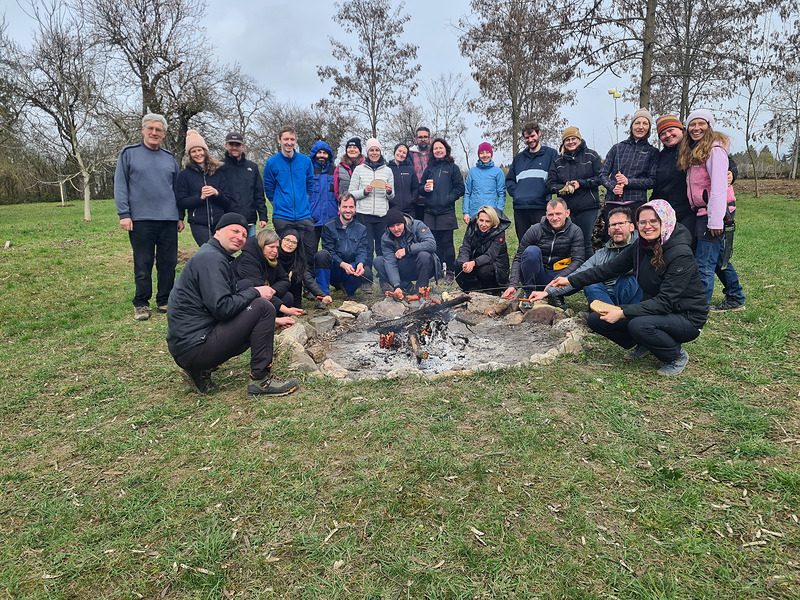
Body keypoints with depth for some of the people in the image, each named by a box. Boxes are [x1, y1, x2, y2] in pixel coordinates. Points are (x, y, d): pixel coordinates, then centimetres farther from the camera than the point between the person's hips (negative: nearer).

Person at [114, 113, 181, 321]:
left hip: (168, 219, 3)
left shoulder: (170, 158, 14)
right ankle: (141, 304, 12)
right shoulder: (129, 154, 5)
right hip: (140, 219, -3)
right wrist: (124, 214, -8)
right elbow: (120, 185, 1)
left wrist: (180, 217, 12)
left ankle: (165, 301, 17)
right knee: (143, 264, 2)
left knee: (168, 263, 5)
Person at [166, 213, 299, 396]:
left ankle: (201, 371, 12)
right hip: (193, 348, -10)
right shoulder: (210, 258, -14)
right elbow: (222, 308, -24)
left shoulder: (218, 258, 18)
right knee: (262, 306, -13)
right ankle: (261, 380, -7)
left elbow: (231, 304, 22)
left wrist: (271, 321, 16)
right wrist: (254, 292, -10)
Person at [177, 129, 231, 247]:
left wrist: (217, 193, -10)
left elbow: (227, 204, 10)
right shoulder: (185, 175, 6)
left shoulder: (217, 172, 12)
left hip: (220, 223, 3)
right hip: (199, 225, -3)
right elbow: (181, 203, 0)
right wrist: (200, 197, -14)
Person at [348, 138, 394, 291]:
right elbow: (351, 193, 6)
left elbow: (392, 196, 14)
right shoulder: (359, 169, 7)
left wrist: (389, 191, -8)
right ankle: (367, 281, 5)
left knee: (382, 248, 2)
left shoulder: (387, 170, 11)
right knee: (367, 248, -3)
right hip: (364, 214, -1)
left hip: (382, 214, 1)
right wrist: (364, 192, -11)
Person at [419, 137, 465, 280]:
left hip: (446, 211, -4)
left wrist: (448, 199, -12)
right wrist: (424, 189, -5)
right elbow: (420, 188, 18)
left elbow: (460, 188, 0)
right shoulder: (429, 168, 15)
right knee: (435, 242, 7)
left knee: (447, 242, -2)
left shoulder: (452, 167, 5)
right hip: (430, 211, 4)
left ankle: (450, 272, 6)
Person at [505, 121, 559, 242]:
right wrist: (514, 192, 8)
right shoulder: (519, 158, 21)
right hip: (520, 207, 4)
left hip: (541, 206, -4)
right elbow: (509, 180, 25)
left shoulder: (551, 154, 7)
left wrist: (546, 191, -9)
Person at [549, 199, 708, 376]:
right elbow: (609, 268, 7)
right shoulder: (640, 247, -2)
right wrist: (572, 280, 3)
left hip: (687, 317, -7)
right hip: (653, 309, 7)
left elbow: (665, 301, -28)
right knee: (596, 319, -5)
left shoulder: (681, 254, -23)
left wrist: (623, 313, -33)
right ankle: (644, 345, 16)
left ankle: (677, 356, -6)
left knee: (638, 325, -37)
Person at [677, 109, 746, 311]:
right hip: (703, 213, 10)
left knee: (704, 264, -9)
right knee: (719, 259, 19)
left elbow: (719, 187, -18)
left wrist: (716, 220, -22)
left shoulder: (714, 150, -11)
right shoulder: (692, 151, 17)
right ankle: (735, 300, 33)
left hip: (715, 213, -10)